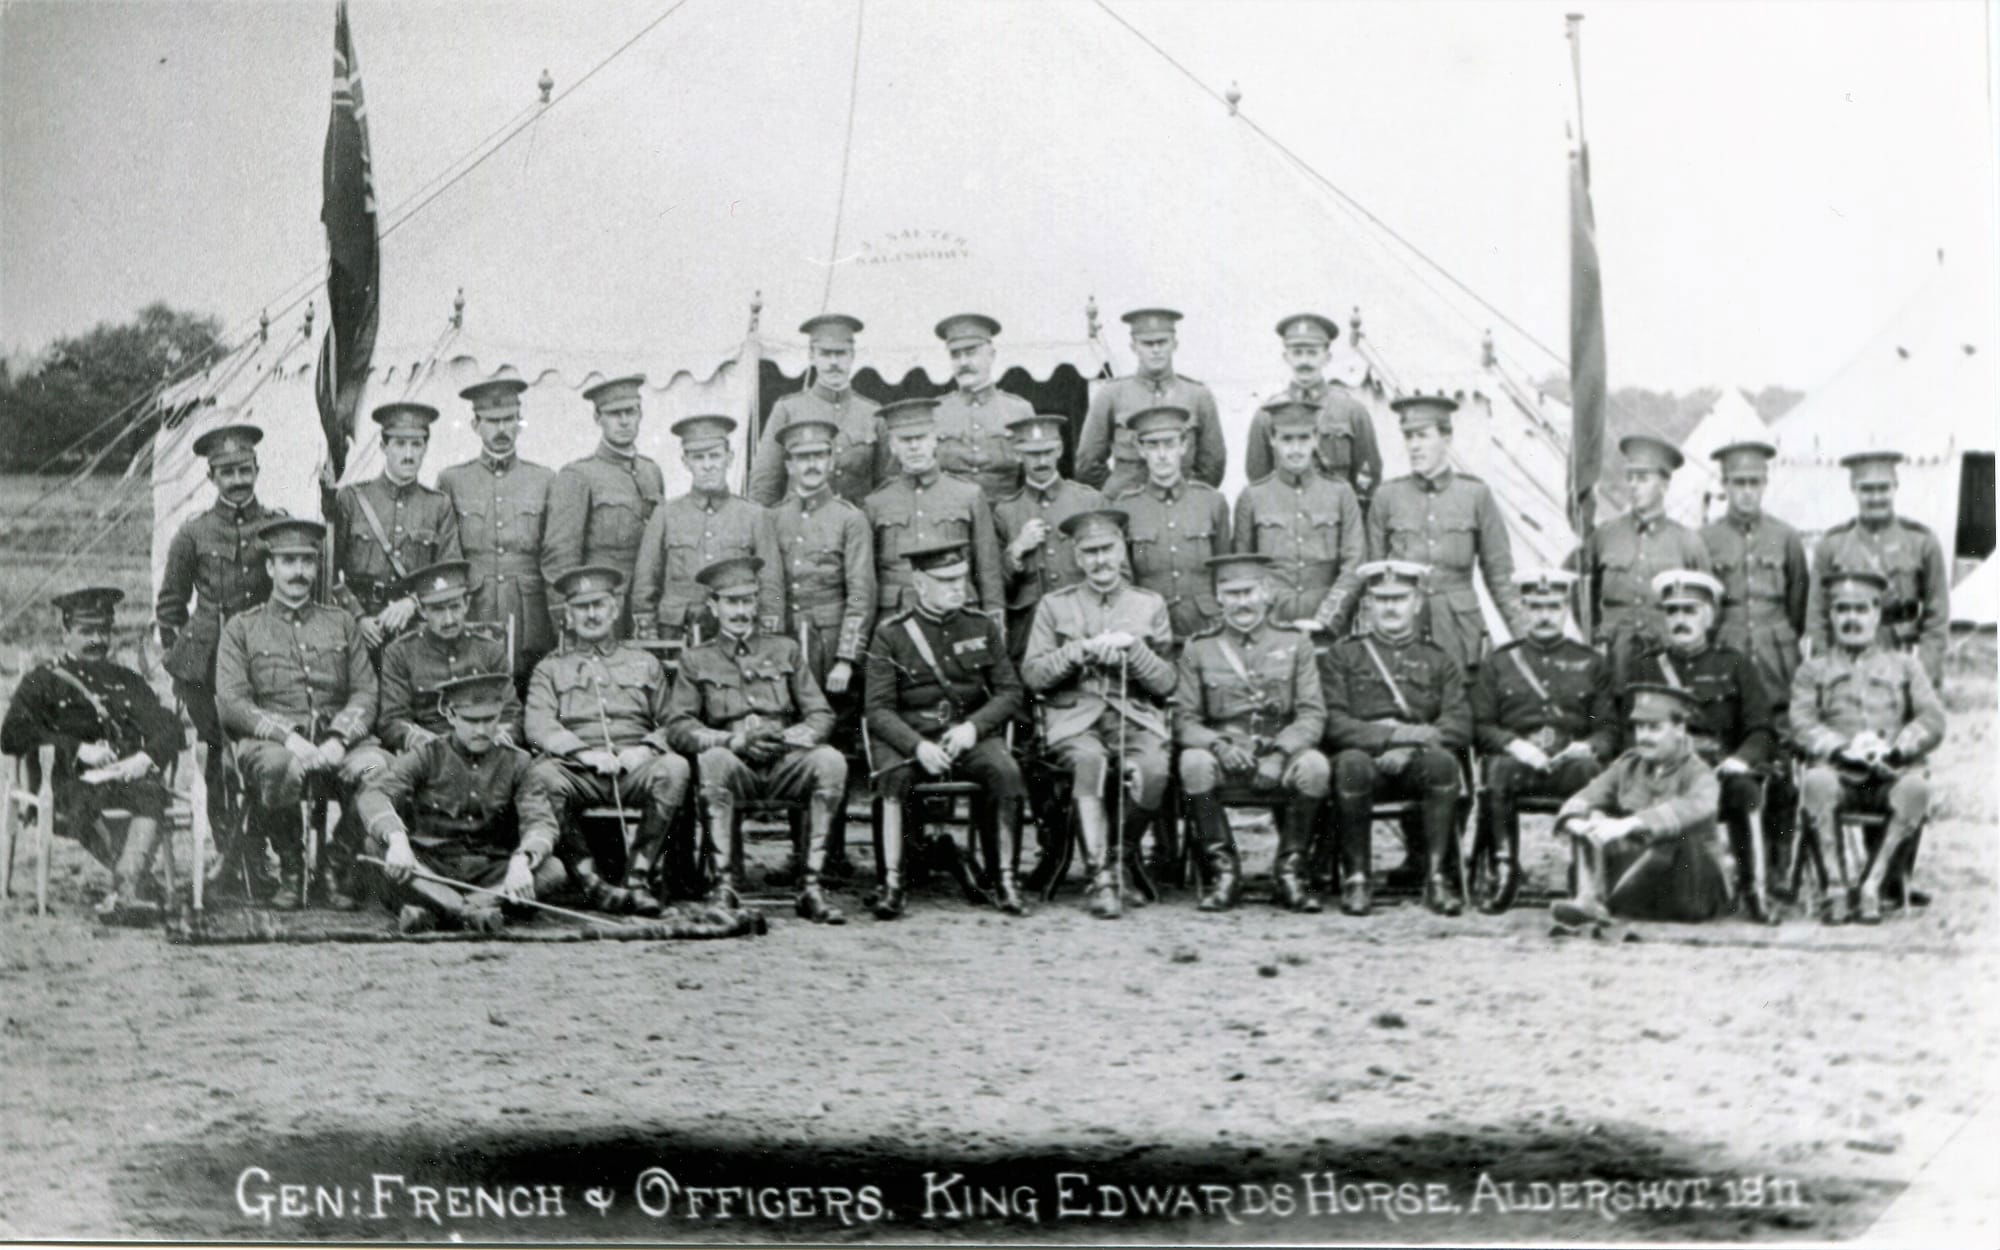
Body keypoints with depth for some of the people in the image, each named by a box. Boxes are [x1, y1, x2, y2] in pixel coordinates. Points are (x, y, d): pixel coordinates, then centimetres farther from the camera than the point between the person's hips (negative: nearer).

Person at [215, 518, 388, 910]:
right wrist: (288, 736, -16)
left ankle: (335, 874, -11)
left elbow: (365, 692, 10)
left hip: (338, 738, 2)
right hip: (271, 740, -2)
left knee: (378, 768, -32)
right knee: (280, 768, -39)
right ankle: (290, 871, -12)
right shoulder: (241, 628, 14)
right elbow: (231, 704, 1)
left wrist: (338, 739, -11)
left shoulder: (343, 624, 21)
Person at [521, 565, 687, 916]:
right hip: (578, 771, -1)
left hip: (634, 768, 1)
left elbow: (672, 725, 18)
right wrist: (585, 753, -13)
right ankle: (590, 880, -32)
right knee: (541, 775, -35)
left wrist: (647, 748, -5)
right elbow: (538, 726, 3)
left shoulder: (645, 664, 25)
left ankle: (639, 876, -28)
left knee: (674, 768, -33)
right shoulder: (550, 668, 21)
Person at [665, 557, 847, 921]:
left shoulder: (785, 650, 20)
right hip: (736, 768, -2)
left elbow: (822, 715, 12)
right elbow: (678, 727, 2)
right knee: (713, 760, -36)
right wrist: (734, 740, -15)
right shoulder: (696, 660, 15)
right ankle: (722, 886, -31)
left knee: (831, 761, -30)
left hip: (785, 764, 2)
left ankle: (811, 887, -27)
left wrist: (788, 737, -11)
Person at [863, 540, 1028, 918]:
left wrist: (973, 727, -12)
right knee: (893, 777, -34)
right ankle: (892, 884, -27)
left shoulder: (984, 626, 10)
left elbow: (1010, 692, 7)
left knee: (1007, 773, -29)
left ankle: (1007, 882, -19)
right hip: (909, 737, -2)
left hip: (971, 735, 2)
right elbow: (879, 710, -4)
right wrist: (918, 746, -22)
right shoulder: (891, 634, 2)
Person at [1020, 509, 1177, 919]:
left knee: (1153, 769, -31)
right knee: (1089, 758, -36)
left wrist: (1131, 648, -8)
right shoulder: (1054, 605, 14)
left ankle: (1125, 850, -2)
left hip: (1136, 716, 1)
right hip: (1073, 716, -1)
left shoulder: (1150, 605, 15)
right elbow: (1032, 675, 4)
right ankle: (1101, 877, -33)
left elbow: (1165, 683, 8)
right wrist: (1082, 650, -9)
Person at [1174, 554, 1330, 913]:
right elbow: (1184, 720, 3)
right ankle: (1223, 868, -18)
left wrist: (1280, 753, -18)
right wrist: (1218, 744, -19)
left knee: (1314, 766, -32)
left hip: (1281, 753, 0)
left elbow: (1313, 715, 1)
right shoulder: (1198, 649, 9)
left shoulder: (1295, 644, 10)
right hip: (1224, 756, 0)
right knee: (1194, 762, -33)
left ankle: (1290, 869, -14)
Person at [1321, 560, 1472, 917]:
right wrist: (1394, 734, -15)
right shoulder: (1341, 656, 14)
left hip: (1416, 761, 1)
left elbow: (1460, 726, 4)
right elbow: (1332, 723, -1)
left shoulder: (1440, 661, 19)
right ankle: (1355, 878, -26)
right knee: (1352, 763, -36)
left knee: (1443, 762, -33)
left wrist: (1408, 747, -14)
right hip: (1366, 757, -1)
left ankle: (1438, 878, -28)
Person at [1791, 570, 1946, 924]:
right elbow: (1802, 724, 3)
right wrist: (1841, 748, -17)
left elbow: (1933, 721, 8)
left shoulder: (1906, 665, 22)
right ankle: (1840, 883, -28)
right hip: (1838, 771, -1)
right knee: (1815, 781, -36)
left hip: (1892, 772, 1)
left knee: (1916, 787, -35)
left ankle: (1873, 883, -26)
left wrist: (1895, 749, -12)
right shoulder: (1813, 669, 20)